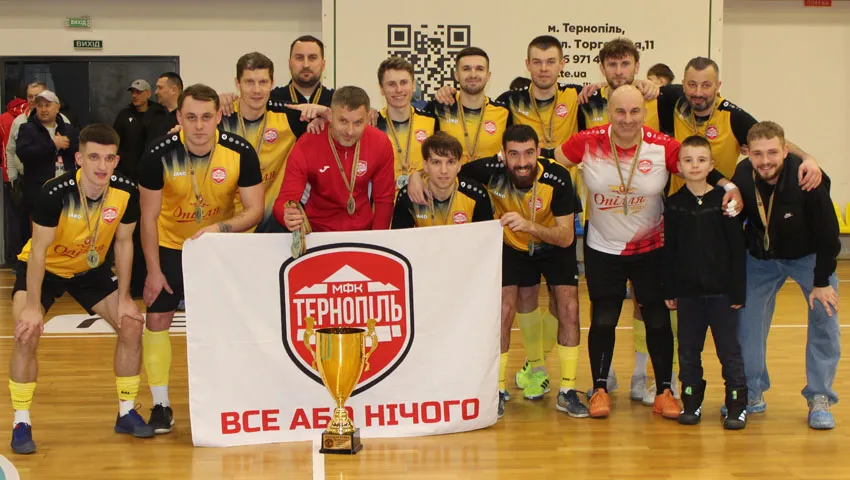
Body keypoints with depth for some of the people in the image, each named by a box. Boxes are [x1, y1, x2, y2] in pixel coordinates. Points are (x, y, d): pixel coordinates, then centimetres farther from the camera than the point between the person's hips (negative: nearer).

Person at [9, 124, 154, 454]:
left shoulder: (126, 191, -22)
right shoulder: (55, 192, -32)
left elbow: (123, 243, -8)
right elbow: (39, 249, -25)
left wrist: (124, 299, -8)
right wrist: (33, 306, -26)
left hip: (91, 269, 4)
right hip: (43, 269, -4)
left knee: (132, 326, -6)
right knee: (27, 336, -22)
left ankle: (126, 413, 11)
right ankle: (21, 423, -6)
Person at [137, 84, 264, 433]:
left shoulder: (241, 152, -22)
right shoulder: (159, 155, -22)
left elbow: (255, 210, -16)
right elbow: (149, 216, -13)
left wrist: (220, 228, -34)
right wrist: (153, 271, -12)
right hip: (170, 245, 0)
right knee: (157, 318, -3)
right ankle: (161, 405, 8)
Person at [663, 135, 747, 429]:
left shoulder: (724, 201, -4)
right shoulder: (674, 205, 3)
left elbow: (738, 248, -3)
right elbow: (669, 250, 5)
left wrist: (738, 291, -6)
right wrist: (669, 290, 3)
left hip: (721, 291, -2)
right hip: (687, 292, 2)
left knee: (729, 349, 5)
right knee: (688, 350, 10)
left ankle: (737, 404, 15)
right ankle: (691, 402, 23)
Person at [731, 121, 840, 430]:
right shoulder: (741, 178, -23)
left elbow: (828, 235, -21)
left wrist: (822, 282, -17)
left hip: (809, 257, -2)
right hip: (761, 259, 3)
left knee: (824, 318, -10)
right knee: (747, 319, -2)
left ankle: (819, 399, 3)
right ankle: (752, 394, 14)